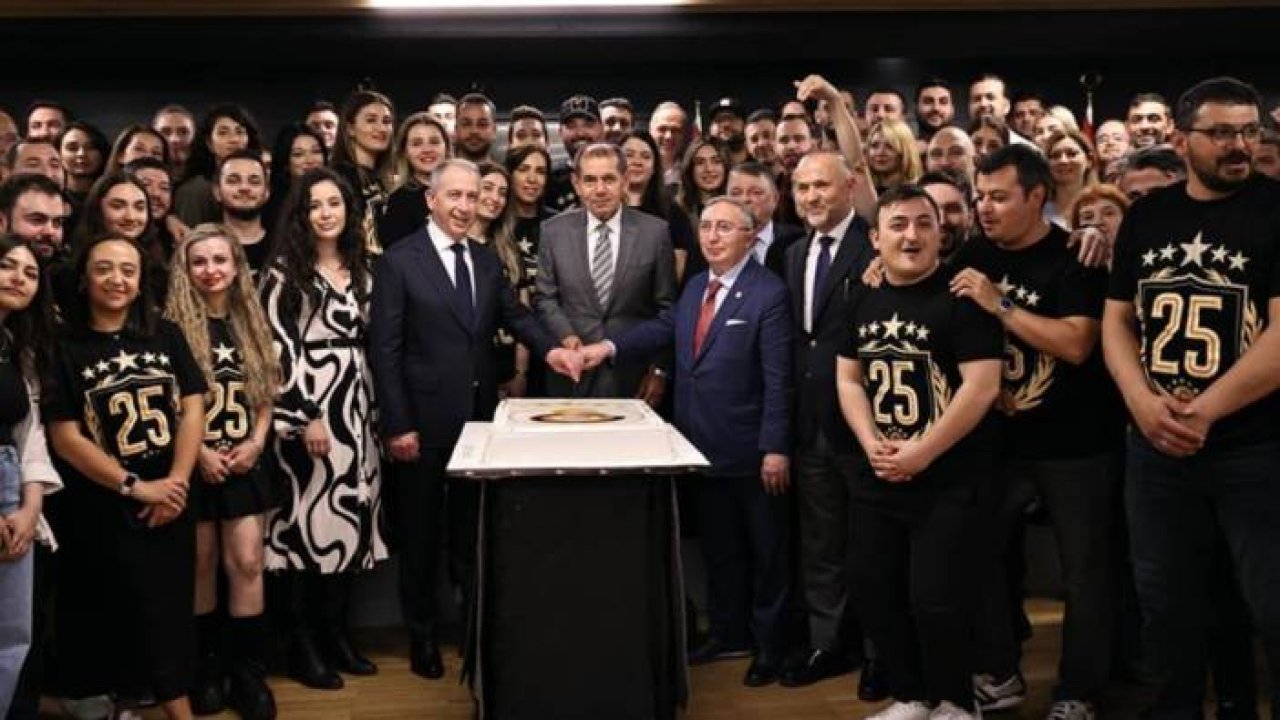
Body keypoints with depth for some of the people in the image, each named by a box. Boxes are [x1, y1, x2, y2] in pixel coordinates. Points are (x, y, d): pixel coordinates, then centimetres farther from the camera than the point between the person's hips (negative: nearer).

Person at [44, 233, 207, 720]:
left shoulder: (166, 336, 4)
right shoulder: (64, 348, -4)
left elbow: (192, 408, 0)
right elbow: (65, 437, -9)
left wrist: (177, 481, -12)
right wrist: (135, 486, -14)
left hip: (172, 500, 3)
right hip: (104, 510, -2)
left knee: (172, 608, 10)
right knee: (118, 613, 3)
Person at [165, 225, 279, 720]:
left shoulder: (251, 324, 7)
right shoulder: (172, 328, -6)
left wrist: (255, 442, -4)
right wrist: (198, 451, -13)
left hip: (244, 461, 3)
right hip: (193, 463, -2)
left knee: (246, 562, -2)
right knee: (201, 564, 6)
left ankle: (248, 671, 7)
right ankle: (206, 668, 21)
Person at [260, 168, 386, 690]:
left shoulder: (360, 269, 13)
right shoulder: (285, 271, -5)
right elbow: (279, 349, -11)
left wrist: (370, 408, 12)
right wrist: (304, 416, -16)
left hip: (356, 405, 6)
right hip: (307, 407, -6)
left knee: (351, 518, 7)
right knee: (311, 519, -4)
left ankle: (335, 634, 17)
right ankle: (303, 646, 7)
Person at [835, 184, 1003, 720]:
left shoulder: (961, 297, -11)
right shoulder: (864, 300, 9)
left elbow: (982, 386, -18)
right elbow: (848, 379, 11)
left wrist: (922, 453, -18)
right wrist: (870, 443, -5)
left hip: (949, 481, -6)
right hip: (878, 479, 6)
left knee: (935, 597, -6)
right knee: (874, 590, 11)